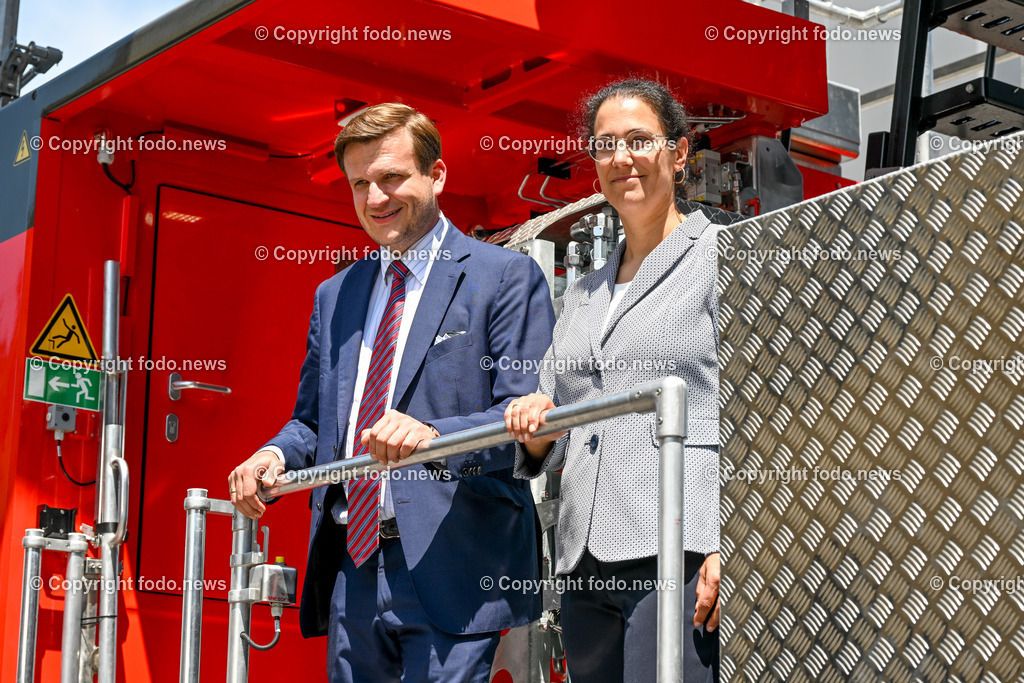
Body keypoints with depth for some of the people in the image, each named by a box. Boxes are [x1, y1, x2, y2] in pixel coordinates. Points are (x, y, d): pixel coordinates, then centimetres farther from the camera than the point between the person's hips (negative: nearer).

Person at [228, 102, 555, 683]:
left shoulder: (507, 277, -2)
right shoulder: (334, 295, 19)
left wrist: (434, 436, -27)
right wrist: (276, 455, 2)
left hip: (451, 570, -6)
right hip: (351, 569, 6)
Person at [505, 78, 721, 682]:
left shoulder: (721, 256, 4)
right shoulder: (584, 294, 23)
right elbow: (551, 450, 27)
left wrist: (730, 544, -17)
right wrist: (537, 430, 2)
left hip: (680, 552, -6)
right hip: (587, 565, 7)